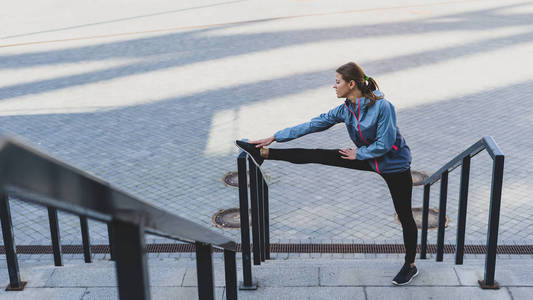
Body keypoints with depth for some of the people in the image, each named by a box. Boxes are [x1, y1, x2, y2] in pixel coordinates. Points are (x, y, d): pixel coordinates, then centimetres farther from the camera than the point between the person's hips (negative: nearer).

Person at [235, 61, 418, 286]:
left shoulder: (382, 107, -28)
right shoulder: (345, 109, -7)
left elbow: (385, 144, -26)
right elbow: (311, 125, -4)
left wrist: (358, 154, -13)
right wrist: (274, 138, -3)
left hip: (395, 165, -6)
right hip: (367, 158, 6)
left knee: (404, 215, 7)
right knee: (318, 155, -6)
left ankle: (410, 266, 25)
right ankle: (263, 153, -4)